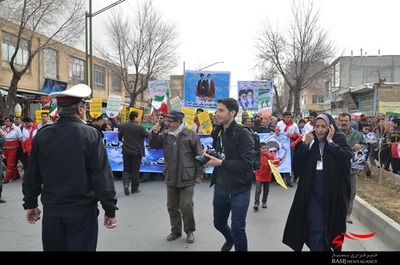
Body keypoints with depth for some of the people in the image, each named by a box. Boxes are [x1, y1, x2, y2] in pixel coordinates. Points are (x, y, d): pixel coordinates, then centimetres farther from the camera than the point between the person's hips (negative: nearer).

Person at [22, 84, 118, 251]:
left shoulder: (42, 135, -1)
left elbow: (32, 175, 5)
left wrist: (30, 204, 18)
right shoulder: (91, 135, -14)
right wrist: (110, 210, -7)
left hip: (51, 211, 4)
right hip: (82, 211, -4)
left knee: (54, 248, 19)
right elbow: (102, 177, -15)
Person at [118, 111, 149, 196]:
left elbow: (119, 137, 11)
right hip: (137, 151, -3)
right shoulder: (140, 127, -16)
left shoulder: (123, 126, -1)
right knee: (135, 170, 6)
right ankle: (134, 188, 15)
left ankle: (126, 183, -7)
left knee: (126, 169, 15)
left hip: (126, 151, 4)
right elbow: (148, 135, -8)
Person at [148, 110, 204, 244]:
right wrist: (154, 134, -12)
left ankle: (189, 230, 21)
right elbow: (153, 145, 7)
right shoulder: (165, 134, 5)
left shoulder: (191, 135, -7)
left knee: (186, 206, -1)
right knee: (172, 206, 13)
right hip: (170, 178, 5)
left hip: (187, 178, -4)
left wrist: (199, 174, -5)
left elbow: (199, 156, -4)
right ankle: (176, 230, 31)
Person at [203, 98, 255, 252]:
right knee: (219, 223, 23)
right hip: (220, 187, 7)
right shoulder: (218, 132, 5)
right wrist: (209, 156, -5)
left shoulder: (243, 134, -17)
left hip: (239, 189, -7)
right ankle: (230, 240, 54)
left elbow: (246, 164, -23)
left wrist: (220, 162, -23)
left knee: (237, 228, 3)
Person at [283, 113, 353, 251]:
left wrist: (330, 142, -18)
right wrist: (305, 144, -13)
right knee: (316, 228, -1)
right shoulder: (312, 141, 5)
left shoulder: (339, 139, -3)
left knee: (332, 225, 14)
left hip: (333, 192, -1)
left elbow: (347, 157, -19)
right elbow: (297, 161, 0)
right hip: (314, 192, 1)